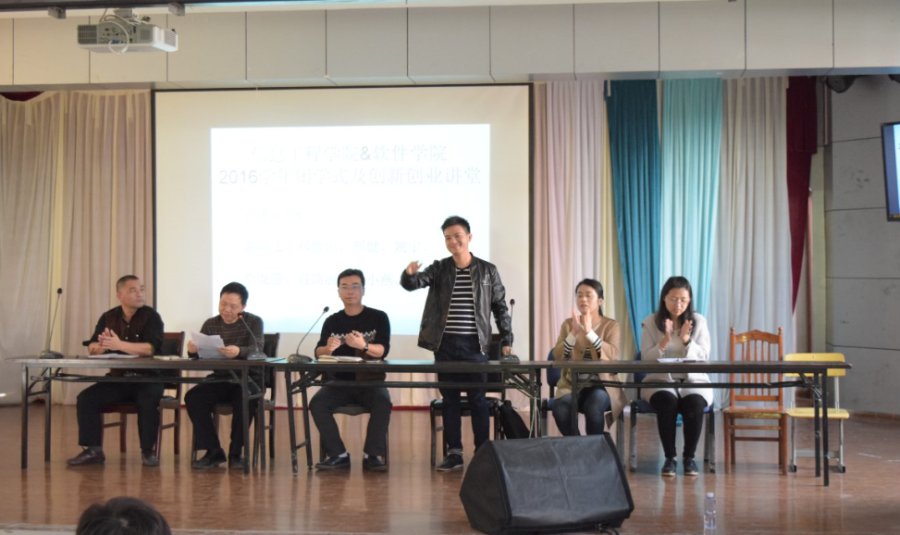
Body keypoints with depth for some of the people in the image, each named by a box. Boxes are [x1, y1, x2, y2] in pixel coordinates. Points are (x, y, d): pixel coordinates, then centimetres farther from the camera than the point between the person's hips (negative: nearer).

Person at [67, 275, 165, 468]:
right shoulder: (108, 318, 8)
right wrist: (101, 346, -23)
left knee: (148, 401, -34)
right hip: (117, 378, 4)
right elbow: (91, 348, 0)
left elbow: (151, 348, -21)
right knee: (86, 398, -15)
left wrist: (119, 345, -27)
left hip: (147, 378, -4)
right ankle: (93, 450, -9)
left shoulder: (151, 316, -6)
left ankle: (148, 451, -17)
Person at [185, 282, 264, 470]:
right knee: (192, 397, -24)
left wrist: (238, 351, -42)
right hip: (219, 379, 3)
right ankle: (213, 451, -16)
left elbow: (256, 349, -18)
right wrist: (192, 350, -28)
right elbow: (199, 355, -2)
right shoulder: (211, 324, 9)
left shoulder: (253, 322, 1)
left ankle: (235, 453, -17)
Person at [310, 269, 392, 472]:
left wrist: (364, 346, -31)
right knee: (317, 403, -25)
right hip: (339, 381, 2)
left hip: (370, 381, -2)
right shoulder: (332, 321, 9)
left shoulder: (378, 318, 2)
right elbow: (318, 352, -1)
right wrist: (328, 348, -26)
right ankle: (338, 455, -20)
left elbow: (383, 350, -10)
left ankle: (372, 455, -21)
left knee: (383, 403, -32)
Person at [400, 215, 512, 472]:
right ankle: (454, 453, 10)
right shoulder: (439, 269, 5)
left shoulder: (487, 271, 3)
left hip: (474, 344, -2)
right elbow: (413, 283, -8)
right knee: (449, 398, 5)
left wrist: (506, 339, 1)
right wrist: (409, 274, -32)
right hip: (445, 344, 2)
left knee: (477, 398, 1)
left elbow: (500, 306, 7)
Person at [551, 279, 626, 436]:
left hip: (601, 384, -2)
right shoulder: (568, 324, 9)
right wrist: (574, 333, -20)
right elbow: (558, 356, -4)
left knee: (593, 408, -35)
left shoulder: (611, 325, 3)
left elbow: (613, 355, -15)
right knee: (560, 409, -30)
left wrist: (589, 332, -25)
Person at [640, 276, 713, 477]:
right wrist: (665, 341, -19)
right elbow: (646, 359, -4)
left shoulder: (699, 321, 5)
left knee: (694, 403, -32)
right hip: (660, 380, -1)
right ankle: (669, 457, -18)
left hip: (693, 381, 1)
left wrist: (686, 340, -17)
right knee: (667, 402, -34)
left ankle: (689, 456, -12)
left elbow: (704, 358, -1)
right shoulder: (651, 322, 2)